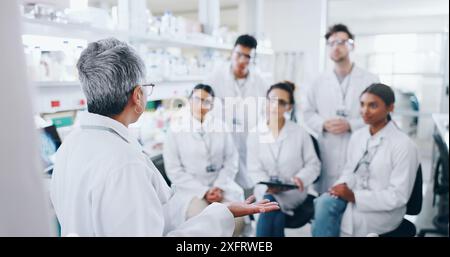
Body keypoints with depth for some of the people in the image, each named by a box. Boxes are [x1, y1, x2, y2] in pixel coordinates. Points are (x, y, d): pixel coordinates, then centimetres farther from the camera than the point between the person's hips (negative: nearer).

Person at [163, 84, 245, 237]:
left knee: (237, 220, -20)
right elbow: (174, 171, -4)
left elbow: (231, 160, 4)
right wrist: (203, 191, -12)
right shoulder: (175, 130, -1)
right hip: (190, 188, -2)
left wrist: (219, 187, -10)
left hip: (220, 185, 3)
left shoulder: (220, 127, 7)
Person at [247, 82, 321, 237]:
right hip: (265, 191, 1)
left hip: (293, 192, -1)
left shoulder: (300, 133, 2)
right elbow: (254, 169, 0)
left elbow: (313, 164, 4)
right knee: (277, 217, -30)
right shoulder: (254, 135, 4)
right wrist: (268, 186, -20)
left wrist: (301, 178, -18)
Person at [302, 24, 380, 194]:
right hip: (327, 154, 2)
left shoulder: (370, 80, 4)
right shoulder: (319, 82, 12)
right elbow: (308, 112, 12)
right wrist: (323, 124, -8)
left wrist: (350, 125, -13)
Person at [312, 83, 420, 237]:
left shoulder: (404, 145, -15)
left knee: (325, 219, -27)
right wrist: (343, 186, -11)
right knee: (324, 202, -28)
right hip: (354, 196, 5)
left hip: (383, 211, -5)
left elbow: (398, 196, -16)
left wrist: (354, 196, -21)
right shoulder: (357, 136, 4)